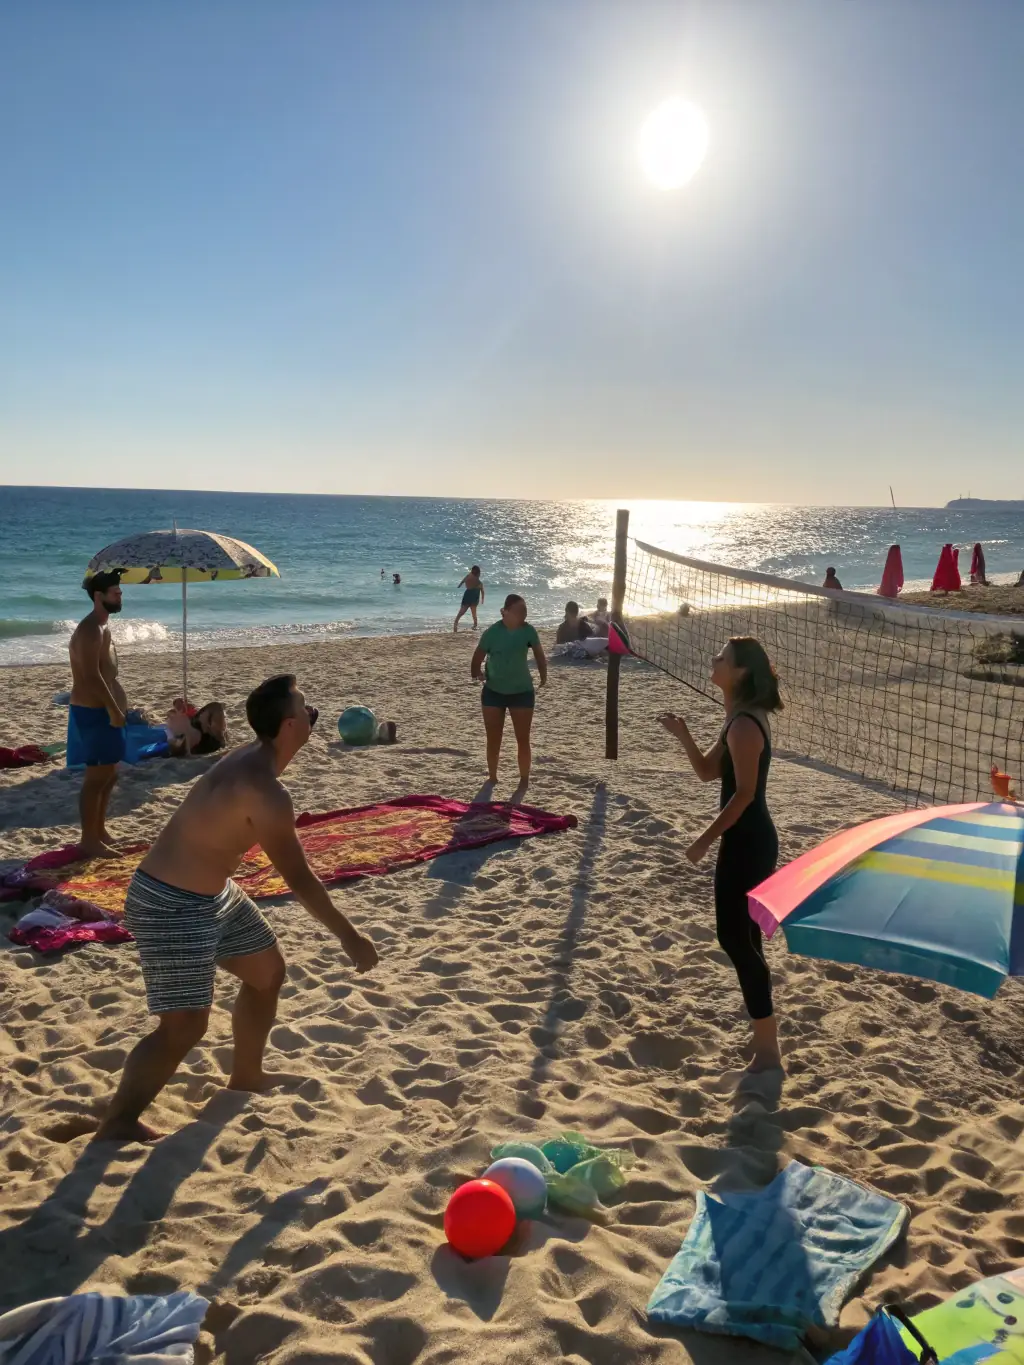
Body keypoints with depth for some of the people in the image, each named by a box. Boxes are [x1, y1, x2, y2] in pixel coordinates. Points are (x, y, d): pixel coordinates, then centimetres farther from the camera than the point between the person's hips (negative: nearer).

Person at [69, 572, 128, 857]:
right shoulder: (90, 629, -17)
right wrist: (114, 709, -22)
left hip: (102, 709, 10)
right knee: (97, 776, -6)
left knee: (108, 774, 17)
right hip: (92, 712, -10)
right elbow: (92, 676, -25)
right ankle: (89, 840, 1)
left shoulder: (103, 627, 15)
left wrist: (117, 707, 13)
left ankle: (99, 831, 27)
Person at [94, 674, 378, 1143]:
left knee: (268, 971, 20)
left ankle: (245, 1077, 39)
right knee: (184, 1027, -6)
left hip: (212, 893, 11)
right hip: (171, 906, -11)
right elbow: (300, 881, -23)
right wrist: (349, 937, -15)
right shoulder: (265, 792, -29)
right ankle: (116, 1125, 12)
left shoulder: (250, 761, 0)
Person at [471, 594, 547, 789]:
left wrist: (543, 676, 1)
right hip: (493, 691, 0)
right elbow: (478, 657, -5)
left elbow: (539, 654, 3)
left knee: (523, 739, 1)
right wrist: (477, 674, -17)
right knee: (493, 740, 6)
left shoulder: (528, 631, -9)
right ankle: (492, 777, 22)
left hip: (522, 691, 0)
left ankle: (524, 780, 12)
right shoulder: (492, 632, -13)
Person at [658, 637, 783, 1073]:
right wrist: (682, 734, 0)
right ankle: (765, 1040, 30)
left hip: (747, 843, -11)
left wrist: (706, 839, -19)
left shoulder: (744, 726, -21)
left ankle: (767, 1048, 6)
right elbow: (707, 771, 15)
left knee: (735, 937, -4)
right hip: (749, 839, 11)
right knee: (741, 935, 17)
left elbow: (745, 792, -23)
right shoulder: (740, 719, 11)